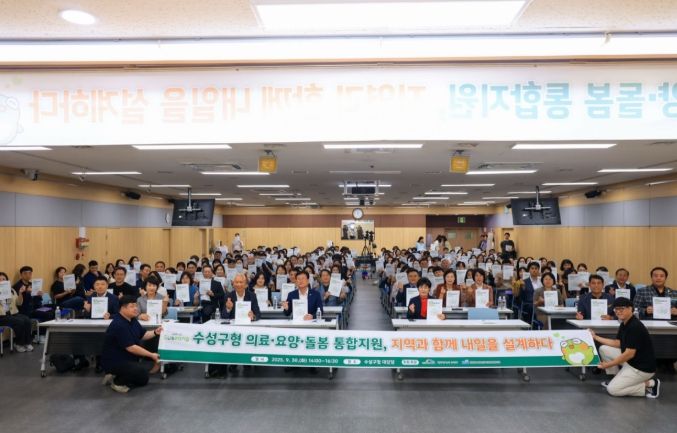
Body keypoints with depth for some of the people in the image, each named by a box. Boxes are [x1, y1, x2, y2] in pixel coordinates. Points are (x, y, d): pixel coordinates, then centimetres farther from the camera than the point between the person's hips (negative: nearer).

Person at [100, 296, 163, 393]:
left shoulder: (132, 320, 3)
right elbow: (131, 348, -27)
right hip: (113, 362, -10)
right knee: (143, 373, -26)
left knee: (142, 381, 11)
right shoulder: (119, 325, -27)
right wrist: (151, 355, -23)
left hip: (127, 358, 10)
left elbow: (142, 335, 13)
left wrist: (155, 333, -7)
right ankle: (117, 382, -4)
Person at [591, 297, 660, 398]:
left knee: (612, 390, -9)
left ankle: (649, 384, -2)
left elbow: (629, 354, -26)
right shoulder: (624, 324, 4)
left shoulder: (635, 327, -26)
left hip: (642, 367, -10)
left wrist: (608, 365, -20)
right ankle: (617, 378, 15)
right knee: (604, 349, 7)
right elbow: (618, 343, 13)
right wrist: (596, 337, 13)